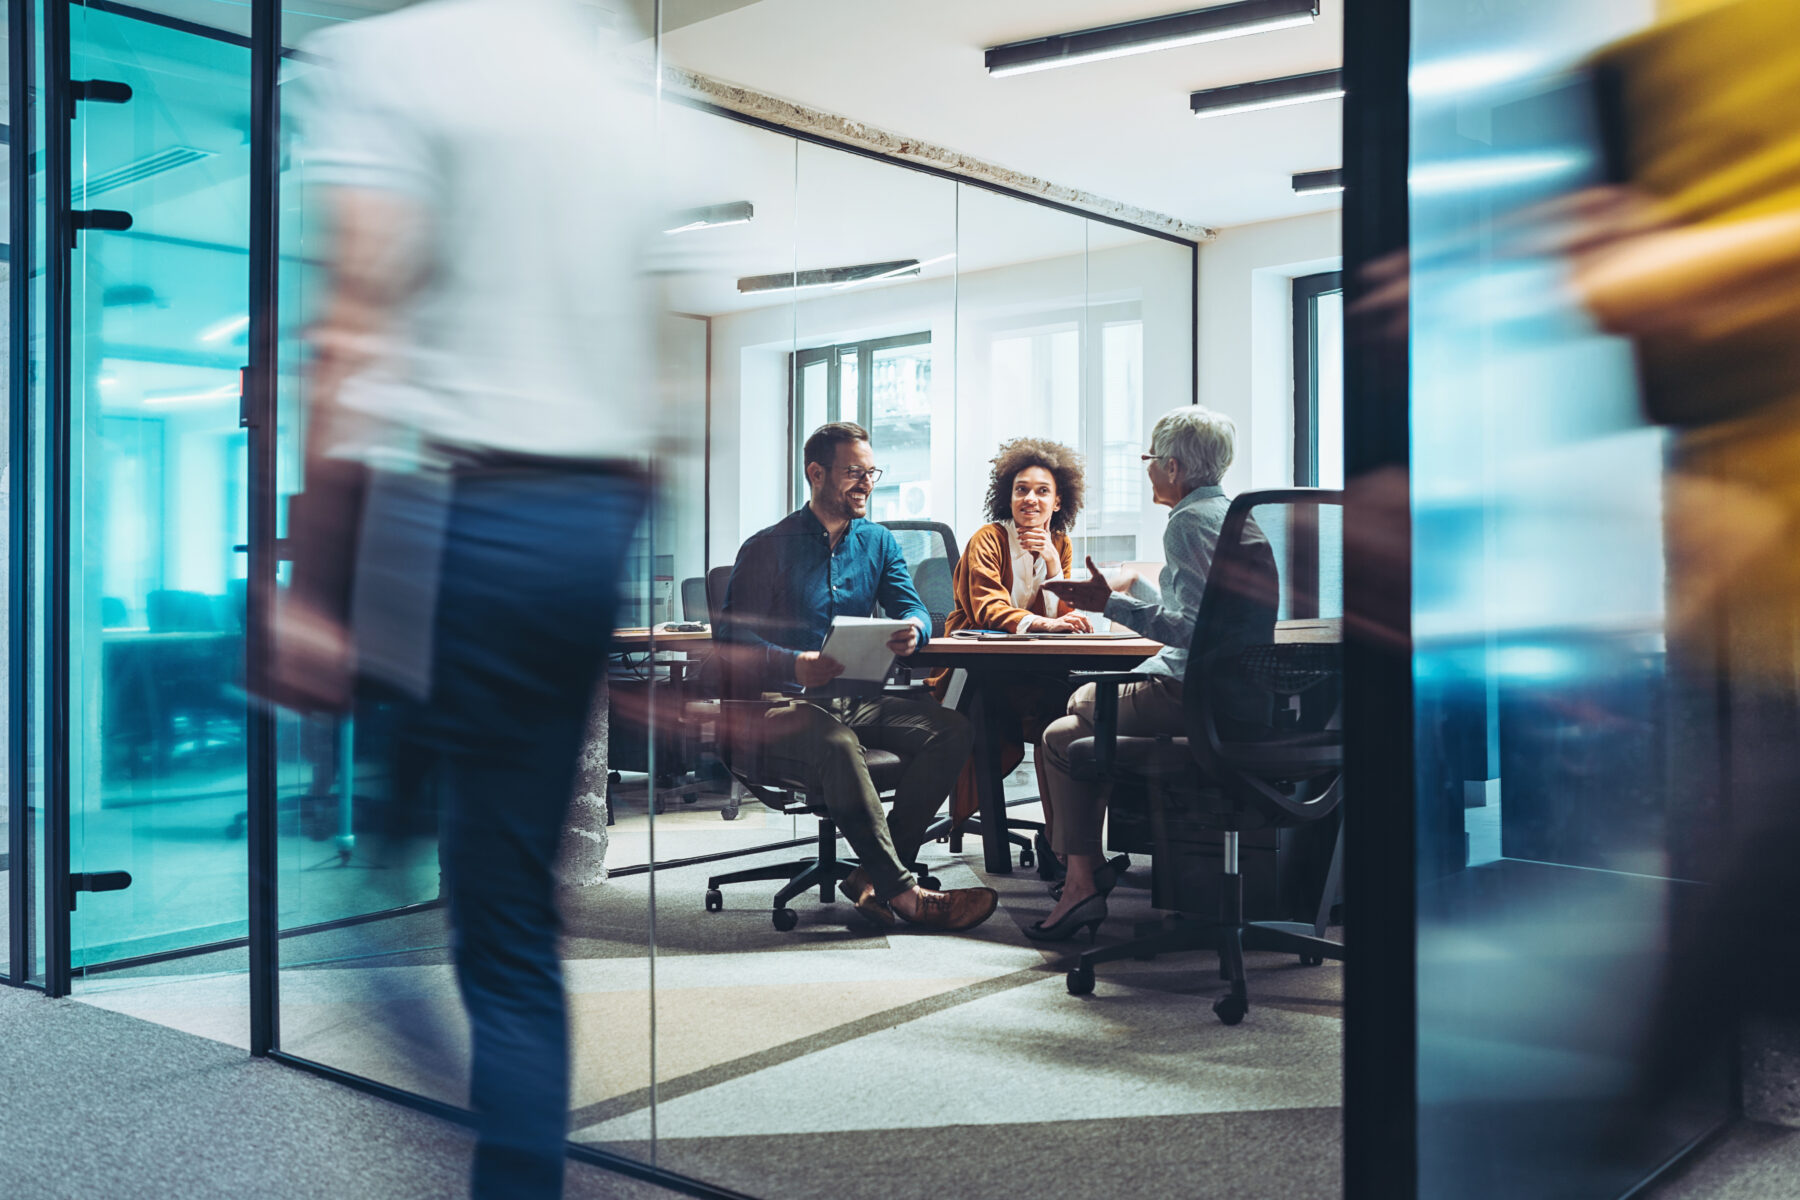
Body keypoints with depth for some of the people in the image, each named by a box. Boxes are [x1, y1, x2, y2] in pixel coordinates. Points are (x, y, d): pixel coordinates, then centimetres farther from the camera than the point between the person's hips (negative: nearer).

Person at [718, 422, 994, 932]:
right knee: (838, 745, -39)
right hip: (782, 704, -6)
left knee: (951, 728, -19)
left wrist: (913, 630, -20)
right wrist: (795, 665, -28)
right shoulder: (769, 548, -3)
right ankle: (902, 892, -34)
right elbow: (731, 636, -9)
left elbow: (912, 606, 8)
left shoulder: (877, 541, 15)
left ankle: (873, 877, -23)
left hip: (856, 700, 6)